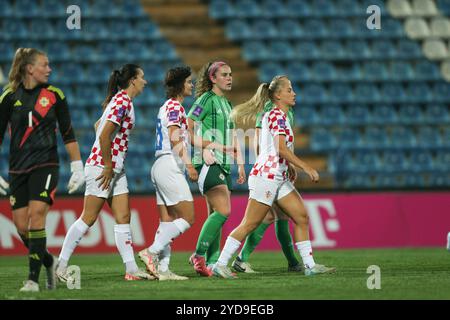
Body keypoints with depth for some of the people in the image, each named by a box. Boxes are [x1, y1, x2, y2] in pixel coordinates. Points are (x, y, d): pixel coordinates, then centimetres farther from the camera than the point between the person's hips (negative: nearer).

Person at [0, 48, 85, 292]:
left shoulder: (54, 95, 2)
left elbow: (68, 133, 8)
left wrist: (77, 167, 5)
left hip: (46, 166, -2)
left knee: (36, 217, -18)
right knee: (21, 226, -1)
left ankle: (33, 278, -15)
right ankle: (49, 262, 25)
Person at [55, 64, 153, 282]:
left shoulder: (122, 101, 15)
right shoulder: (122, 102, -15)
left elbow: (98, 125, 26)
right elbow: (104, 135, -22)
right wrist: (108, 166, -18)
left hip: (115, 168, 10)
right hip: (101, 166, -10)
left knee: (123, 218, 5)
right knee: (88, 218, -6)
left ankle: (131, 269, 4)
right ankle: (61, 266, -1)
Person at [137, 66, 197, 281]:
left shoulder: (168, 106, 20)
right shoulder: (175, 106, -9)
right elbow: (175, 139, -20)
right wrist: (189, 165, -26)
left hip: (161, 166, 10)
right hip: (170, 166, -10)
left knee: (167, 221, 6)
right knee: (187, 218, -9)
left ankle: (162, 269, 1)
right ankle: (151, 252, -12)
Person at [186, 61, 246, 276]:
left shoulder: (227, 105, 20)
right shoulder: (206, 99, -6)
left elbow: (232, 139, 24)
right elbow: (186, 130, -11)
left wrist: (240, 164, 16)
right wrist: (207, 146, -19)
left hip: (224, 165, 9)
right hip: (209, 163, -9)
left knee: (216, 215, 6)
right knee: (223, 211, -18)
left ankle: (212, 263, 6)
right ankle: (199, 255, -13)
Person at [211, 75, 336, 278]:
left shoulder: (275, 115, 18)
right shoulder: (277, 115, -13)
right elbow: (282, 149, -22)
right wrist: (306, 168, -22)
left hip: (279, 178, 10)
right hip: (266, 176, -10)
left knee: (302, 217, 5)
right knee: (250, 224, -7)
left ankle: (309, 265, 6)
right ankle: (221, 264, -3)